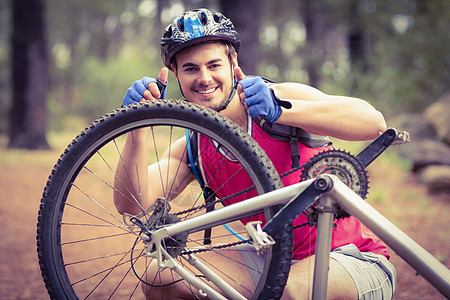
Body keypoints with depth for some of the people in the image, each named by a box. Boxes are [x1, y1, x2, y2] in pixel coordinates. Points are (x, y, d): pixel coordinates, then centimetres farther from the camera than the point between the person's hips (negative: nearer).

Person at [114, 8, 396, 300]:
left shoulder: (279, 97, -13)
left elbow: (374, 123, -28)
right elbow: (131, 205, -10)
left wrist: (279, 110, -40)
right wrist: (139, 125, -22)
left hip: (354, 259, -4)